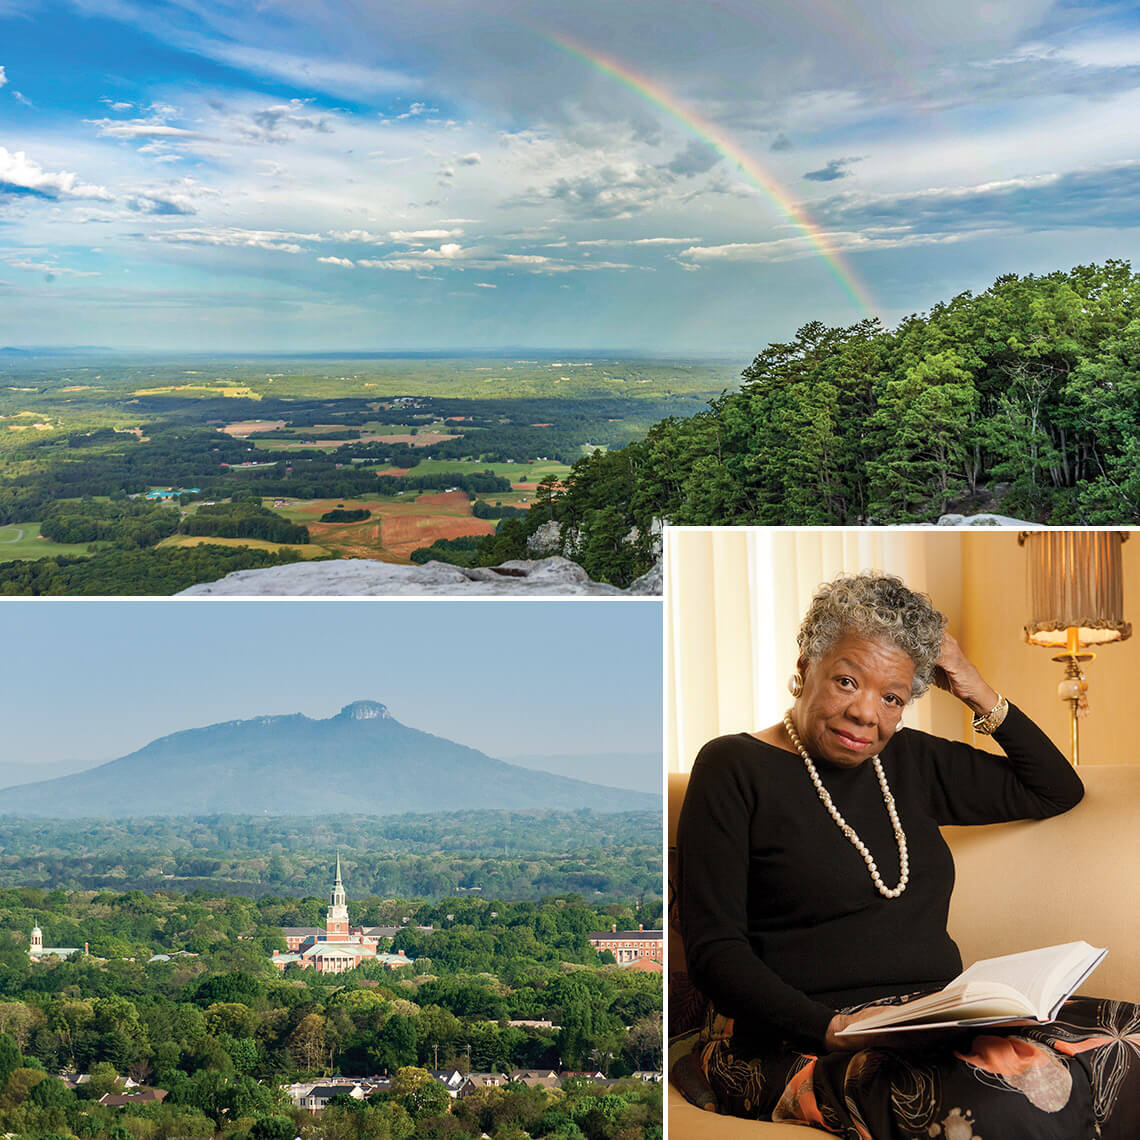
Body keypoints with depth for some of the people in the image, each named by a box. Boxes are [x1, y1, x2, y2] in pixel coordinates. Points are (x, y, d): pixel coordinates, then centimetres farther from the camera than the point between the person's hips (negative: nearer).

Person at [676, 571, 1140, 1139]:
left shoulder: (910, 763, 17)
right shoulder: (734, 768, -1)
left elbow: (1057, 790, 27)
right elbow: (714, 949, -8)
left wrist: (982, 697, 13)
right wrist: (830, 1028, -23)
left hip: (942, 1015, 7)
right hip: (797, 1044, -7)